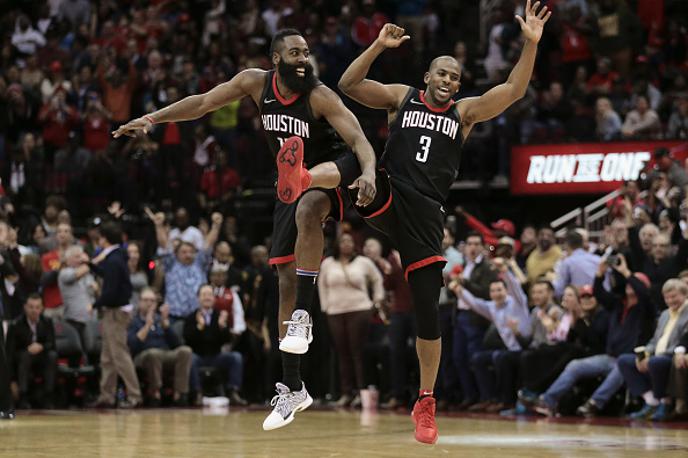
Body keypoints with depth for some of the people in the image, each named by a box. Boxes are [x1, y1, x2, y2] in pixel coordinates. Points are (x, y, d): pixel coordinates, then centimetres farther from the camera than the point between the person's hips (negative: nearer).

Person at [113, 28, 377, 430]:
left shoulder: (320, 96, -21)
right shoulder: (256, 83, -7)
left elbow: (360, 140, -28)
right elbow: (204, 103, 3)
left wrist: (368, 173, -48)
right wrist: (152, 119, -1)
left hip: (330, 175, -5)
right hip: (291, 183, 5)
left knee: (306, 209, -40)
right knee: (287, 276, 0)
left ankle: (303, 317, -35)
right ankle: (293, 389, 7)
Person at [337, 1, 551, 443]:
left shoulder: (465, 111, 13)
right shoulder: (401, 97, 12)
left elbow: (513, 91, 1)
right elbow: (349, 85, 2)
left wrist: (531, 44, -10)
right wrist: (379, 46, -8)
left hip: (426, 215, 0)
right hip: (387, 198, 0)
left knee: (428, 310, -2)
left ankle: (426, 404, 7)